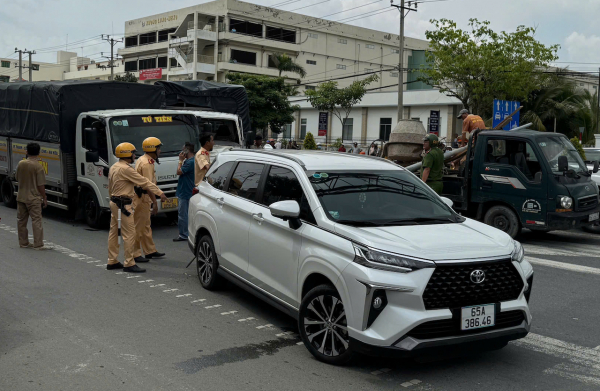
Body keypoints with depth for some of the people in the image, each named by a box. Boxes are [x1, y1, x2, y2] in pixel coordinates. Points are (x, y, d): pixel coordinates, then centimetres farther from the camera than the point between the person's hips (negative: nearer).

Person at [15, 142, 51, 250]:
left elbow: (17, 178, 13)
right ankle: (38, 244, -3)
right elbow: (41, 185, -16)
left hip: (21, 196, 6)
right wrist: (44, 198, -7)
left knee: (21, 220, 14)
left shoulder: (20, 164, 0)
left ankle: (23, 242, 21)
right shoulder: (38, 166, -16)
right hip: (33, 198, -6)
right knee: (36, 220, -2)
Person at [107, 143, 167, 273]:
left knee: (114, 232, 14)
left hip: (115, 202, 11)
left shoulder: (114, 167, 12)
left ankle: (112, 261, 21)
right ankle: (129, 264, -4)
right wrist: (160, 193, -14)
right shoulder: (126, 169, -18)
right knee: (129, 234, -7)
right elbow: (143, 182, -17)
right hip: (124, 205, -11)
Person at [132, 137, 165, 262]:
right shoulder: (147, 163, -18)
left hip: (140, 197, 11)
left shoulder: (143, 160, 16)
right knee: (138, 227, -5)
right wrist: (155, 202, -24)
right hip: (142, 198, -11)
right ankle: (134, 254, 0)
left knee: (145, 226, 17)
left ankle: (150, 251, 27)